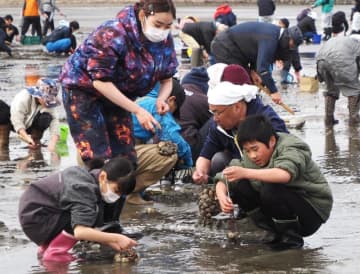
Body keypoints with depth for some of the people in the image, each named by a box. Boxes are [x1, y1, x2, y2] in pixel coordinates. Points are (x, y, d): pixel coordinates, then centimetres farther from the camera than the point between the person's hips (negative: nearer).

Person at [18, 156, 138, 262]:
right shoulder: (84, 189, -27)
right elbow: (79, 231, -39)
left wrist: (120, 248, -11)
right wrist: (117, 238, -38)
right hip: (33, 217, -10)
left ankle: (46, 246, 16)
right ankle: (54, 252, -12)